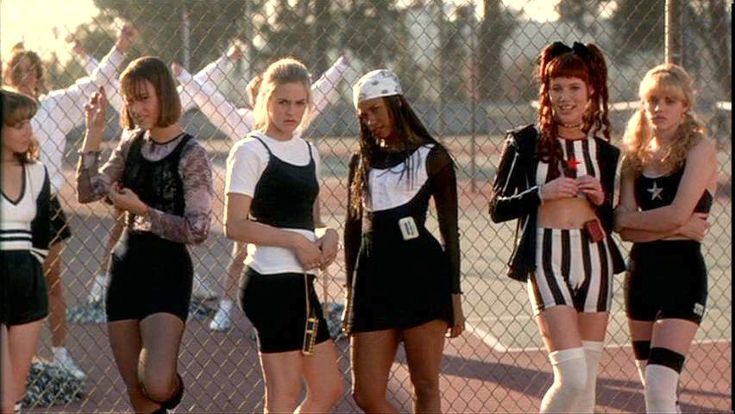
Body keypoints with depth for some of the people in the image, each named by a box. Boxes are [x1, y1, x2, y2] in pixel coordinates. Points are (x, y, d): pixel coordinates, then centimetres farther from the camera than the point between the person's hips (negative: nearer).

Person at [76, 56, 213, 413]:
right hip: (126, 268, 6)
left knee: (156, 384, -19)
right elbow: (88, 192, 2)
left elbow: (197, 230, -15)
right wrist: (93, 136, -5)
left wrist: (142, 210, -20)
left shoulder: (191, 155, -11)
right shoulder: (131, 144, 8)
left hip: (167, 273, -6)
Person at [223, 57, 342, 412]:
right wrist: (295, 241, -18)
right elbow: (235, 226, -14)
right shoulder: (251, 151, -8)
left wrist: (329, 234, 2)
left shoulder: (308, 151, 16)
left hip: (302, 281, 9)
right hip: (271, 280, -9)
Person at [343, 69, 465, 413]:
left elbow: (450, 230, 4)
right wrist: (351, 293, 15)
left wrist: (455, 295, -1)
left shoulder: (431, 157, 5)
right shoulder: (363, 161, 17)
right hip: (372, 278, 4)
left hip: (422, 273, -4)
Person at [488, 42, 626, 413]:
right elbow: (497, 208, 1)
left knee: (587, 379, 6)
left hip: (595, 259, 4)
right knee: (572, 377, -15)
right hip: (548, 260, -4)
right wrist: (542, 193, -13)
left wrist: (602, 200, -3)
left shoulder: (605, 153, 11)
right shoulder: (525, 143, 1)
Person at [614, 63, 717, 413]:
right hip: (640, 270, 7)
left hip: (682, 272, -7)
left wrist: (627, 218, -5)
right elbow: (626, 229, -1)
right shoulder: (637, 154, 9)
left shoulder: (699, 149, -7)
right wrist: (677, 228, -14)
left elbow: (677, 214, -18)